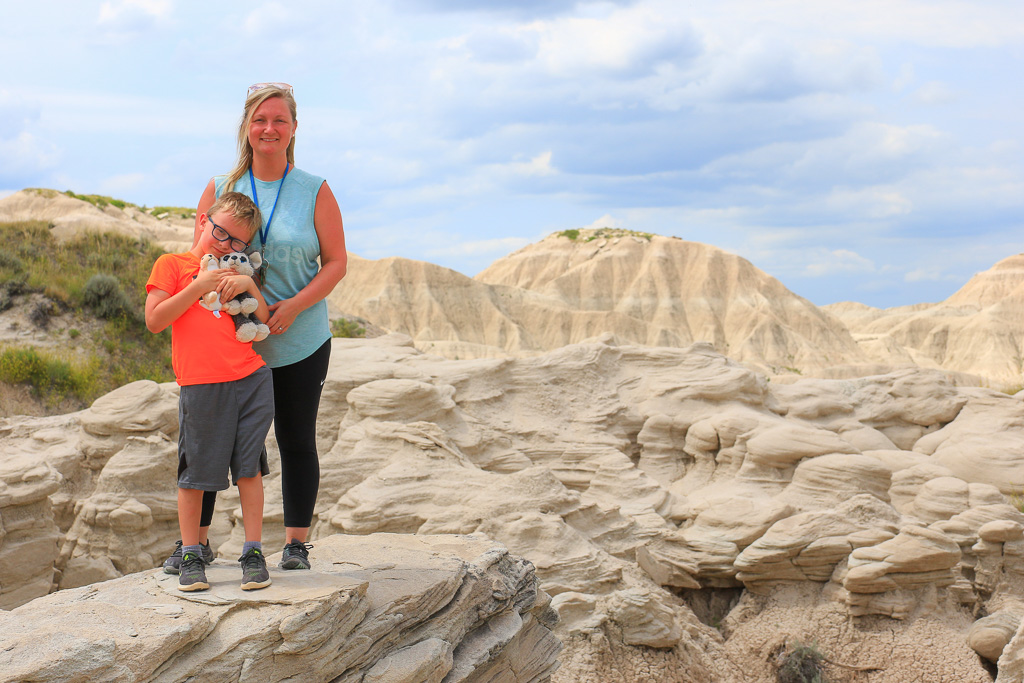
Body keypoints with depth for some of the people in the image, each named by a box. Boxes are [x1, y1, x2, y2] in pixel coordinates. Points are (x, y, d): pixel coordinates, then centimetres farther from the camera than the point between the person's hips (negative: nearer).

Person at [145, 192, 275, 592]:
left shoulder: (236, 274, 22)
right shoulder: (172, 265, 7)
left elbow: (265, 324, 14)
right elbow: (154, 320, -5)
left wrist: (250, 286, -1)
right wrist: (198, 287, -9)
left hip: (252, 380, 4)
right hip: (201, 386, -4)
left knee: (249, 468, 3)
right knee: (195, 472, 0)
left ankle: (253, 552, 9)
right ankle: (190, 555, 12)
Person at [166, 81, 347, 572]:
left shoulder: (315, 192, 1)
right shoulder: (219, 190, 5)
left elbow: (336, 261, -1)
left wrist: (294, 306, -16)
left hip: (300, 343, -1)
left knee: (297, 442, 6)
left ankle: (296, 543, 17)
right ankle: (196, 540, 14)